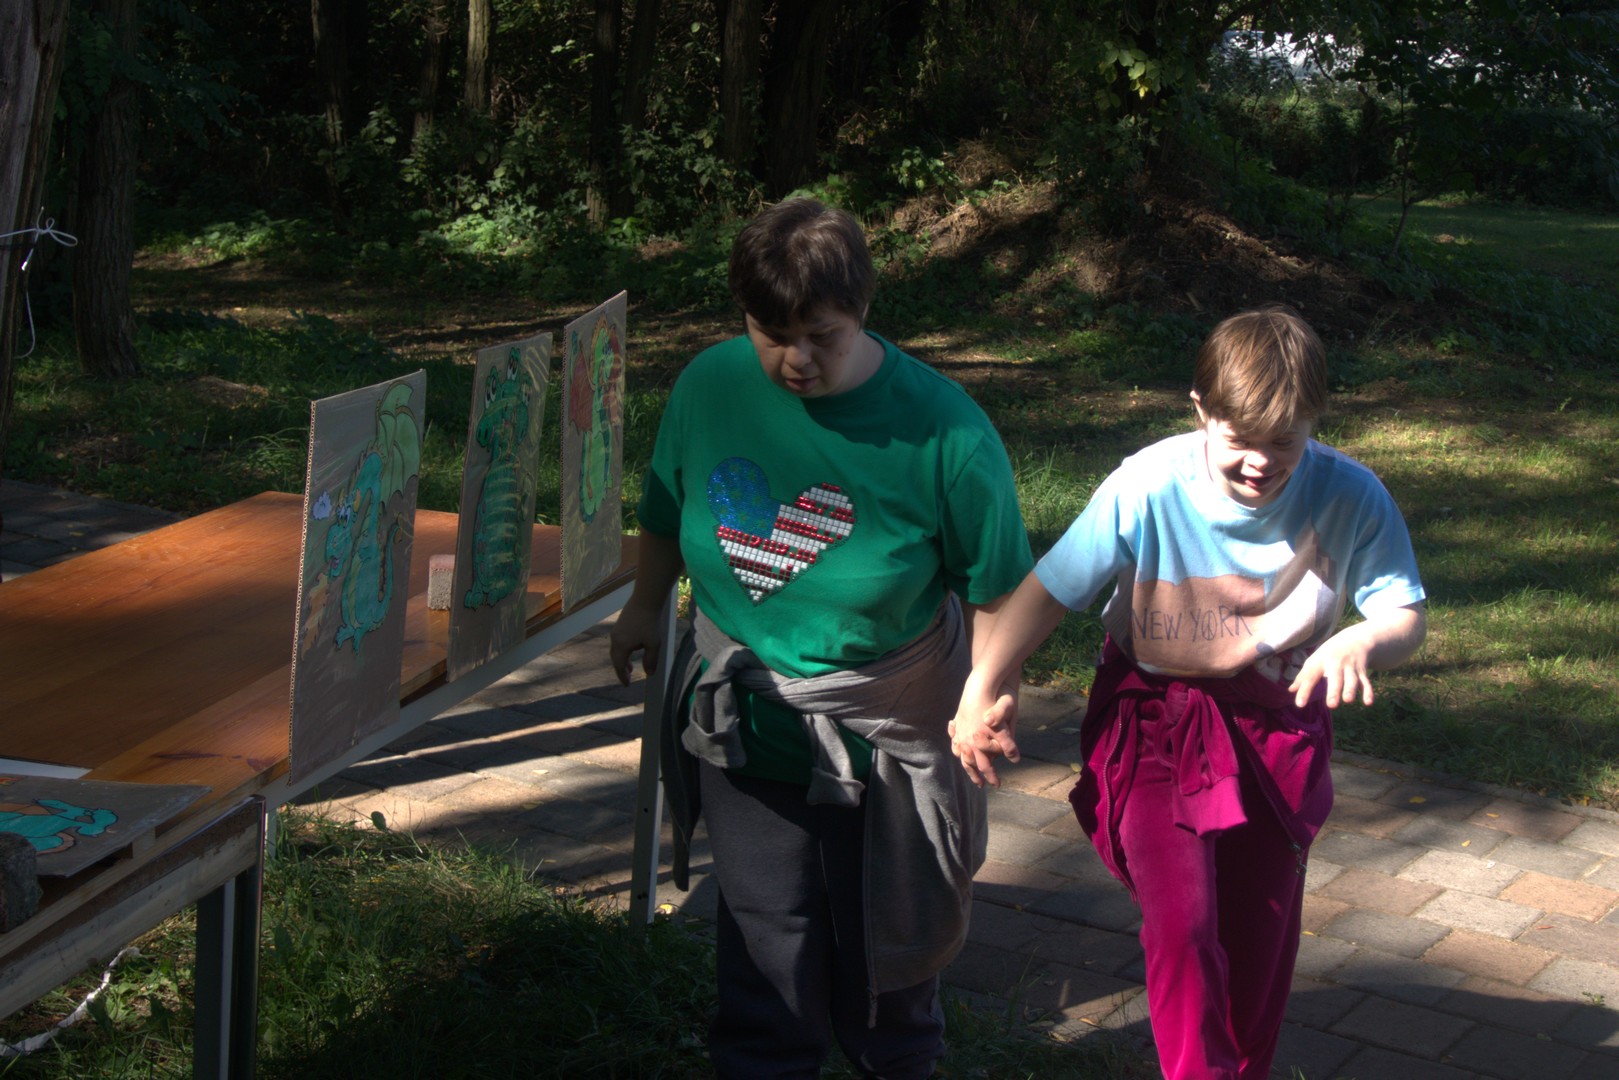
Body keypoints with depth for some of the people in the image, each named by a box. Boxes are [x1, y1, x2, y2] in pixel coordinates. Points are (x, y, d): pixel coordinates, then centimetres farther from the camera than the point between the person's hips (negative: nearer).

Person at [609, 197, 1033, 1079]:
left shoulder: (941, 431, -22)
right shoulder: (710, 387, -10)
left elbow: (993, 587, -11)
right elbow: (667, 509, 9)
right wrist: (644, 607, 20)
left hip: (884, 739, -2)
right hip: (744, 720, 2)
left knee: (881, 936, 17)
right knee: (765, 932, 10)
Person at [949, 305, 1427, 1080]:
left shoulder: (1351, 499, -20)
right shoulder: (1148, 488, -24)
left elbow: (1407, 618, -11)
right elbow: (1049, 589, -14)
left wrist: (1360, 643, -35)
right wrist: (983, 692, -12)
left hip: (1277, 723, 2)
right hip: (1156, 717, -2)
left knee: (1261, 929, 14)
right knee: (1182, 922, -17)